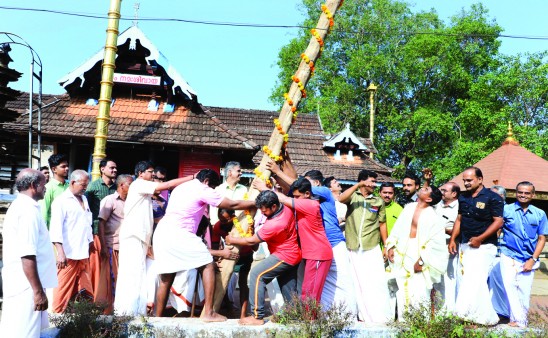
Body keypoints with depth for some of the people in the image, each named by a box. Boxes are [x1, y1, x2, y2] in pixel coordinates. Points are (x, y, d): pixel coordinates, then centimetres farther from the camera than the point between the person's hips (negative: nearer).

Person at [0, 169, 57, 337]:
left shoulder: (18, 206, 15)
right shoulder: (29, 210, -18)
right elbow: (28, 255, -24)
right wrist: (38, 291, -21)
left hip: (19, 283, 10)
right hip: (26, 286, -10)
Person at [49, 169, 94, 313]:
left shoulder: (84, 199, 17)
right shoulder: (61, 201, -6)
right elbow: (56, 227, -14)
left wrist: (90, 243, 20)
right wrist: (60, 252, -21)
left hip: (83, 253, 7)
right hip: (69, 253, -7)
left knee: (85, 291, 8)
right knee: (63, 291, -5)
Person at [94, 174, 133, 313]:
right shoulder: (109, 200, -2)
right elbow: (100, 223, -7)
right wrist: (103, 246, -13)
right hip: (112, 246, -5)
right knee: (109, 278, -1)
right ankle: (103, 310, 8)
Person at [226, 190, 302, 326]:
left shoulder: (273, 225, -31)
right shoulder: (286, 209, -8)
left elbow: (251, 241, -19)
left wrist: (232, 240, -6)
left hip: (284, 257, -10)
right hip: (293, 255, 10)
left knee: (257, 274, -12)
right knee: (288, 286, 16)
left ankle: (257, 316, -12)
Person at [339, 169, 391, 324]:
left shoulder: (379, 201, 10)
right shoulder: (353, 196, 4)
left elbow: (382, 224, 12)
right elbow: (341, 199, -19)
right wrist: (358, 185, -23)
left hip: (372, 248, 1)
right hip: (354, 248, -1)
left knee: (377, 282, -5)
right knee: (359, 283, 6)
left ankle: (381, 316, 1)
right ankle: (365, 316, 15)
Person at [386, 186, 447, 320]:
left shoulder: (432, 217, -9)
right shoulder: (409, 208, 9)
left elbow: (435, 243, -13)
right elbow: (397, 228, 14)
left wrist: (422, 260, -16)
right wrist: (391, 246, 7)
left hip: (419, 255, -5)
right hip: (403, 255, 5)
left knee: (420, 291, -9)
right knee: (403, 289, 8)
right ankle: (403, 320, 17)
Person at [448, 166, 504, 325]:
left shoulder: (492, 198, -7)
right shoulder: (463, 198, 13)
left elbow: (498, 221, -12)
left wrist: (479, 238, -17)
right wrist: (452, 239, 9)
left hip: (483, 246, -7)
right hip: (464, 245, 7)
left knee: (474, 281, -14)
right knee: (463, 281, 5)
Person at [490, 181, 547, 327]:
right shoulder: (506, 210, 1)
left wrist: (533, 259, -1)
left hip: (528, 260, 2)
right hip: (509, 257, -2)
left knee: (524, 293, 5)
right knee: (510, 288, -11)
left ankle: (521, 320, 17)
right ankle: (519, 321, -7)